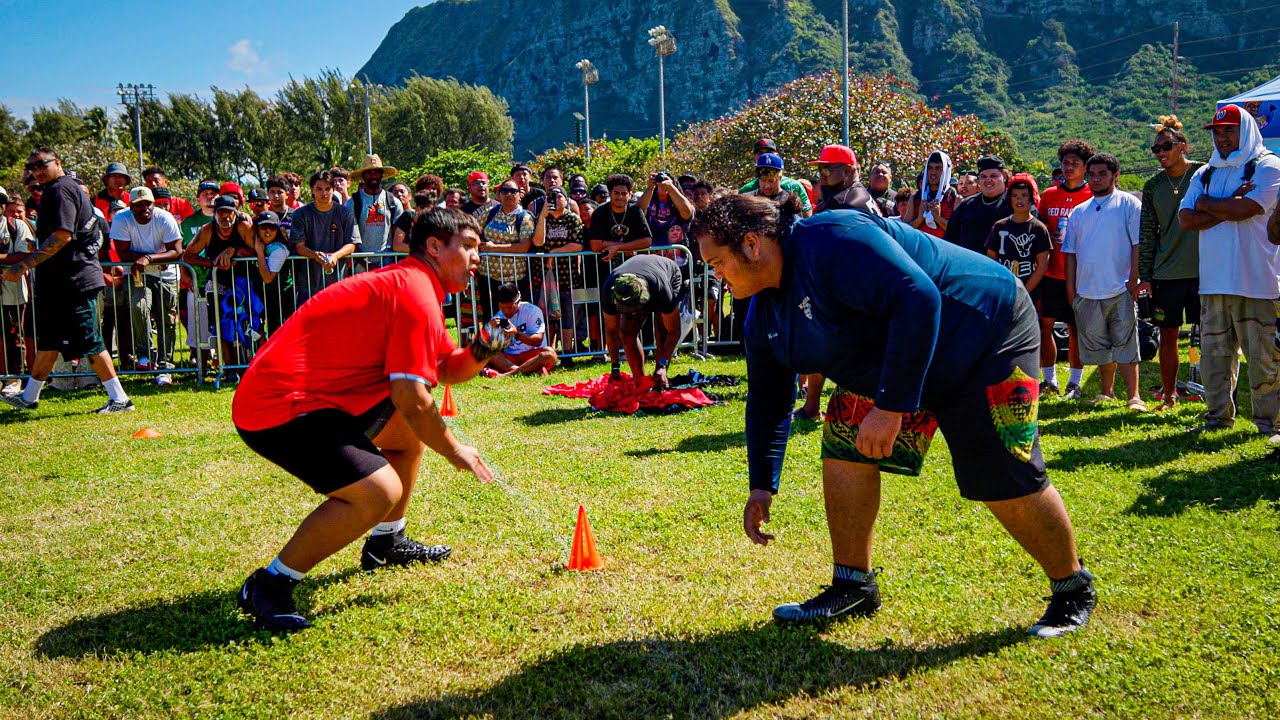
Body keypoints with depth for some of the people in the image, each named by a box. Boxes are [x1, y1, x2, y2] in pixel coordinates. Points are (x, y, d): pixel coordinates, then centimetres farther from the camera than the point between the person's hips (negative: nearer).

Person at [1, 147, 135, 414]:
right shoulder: (72, 187, 18)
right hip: (62, 281, 11)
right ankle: (29, 397, 27)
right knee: (48, 340, 17)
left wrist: (23, 265, -24)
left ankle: (120, 399, -4)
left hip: (74, 280, -11)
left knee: (88, 341, -7)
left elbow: (62, 236, -24)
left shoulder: (60, 189, -13)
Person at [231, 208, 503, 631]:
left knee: (410, 430, 23)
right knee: (381, 490, -24)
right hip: (279, 407, -11)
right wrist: (454, 452, -4)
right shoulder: (415, 294, -15)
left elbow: (448, 370, 23)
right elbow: (411, 398, -19)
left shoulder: (409, 283, 18)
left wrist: (480, 352, 1)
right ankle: (269, 586, -10)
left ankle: (386, 543, 36)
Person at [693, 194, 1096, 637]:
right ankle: (854, 587, 10)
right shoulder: (765, 314, 1)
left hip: (985, 342, -8)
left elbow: (918, 300, -36)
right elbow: (767, 400, 10)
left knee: (1007, 487, -9)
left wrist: (891, 406, -35)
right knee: (845, 450, -4)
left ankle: (1073, 589, 16)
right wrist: (762, 485, 9)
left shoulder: (832, 242, -29)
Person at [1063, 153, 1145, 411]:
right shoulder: (1079, 212, 16)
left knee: (1125, 343, -6)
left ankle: (1134, 396, -5)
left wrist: (1133, 281, -11)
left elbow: (1138, 245, -3)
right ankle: (1107, 391, 22)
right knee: (1098, 345, 10)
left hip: (1120, 290, -4)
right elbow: (1071, 252, 16)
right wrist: (1071, 288, 8)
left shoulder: (1129, 204, 2)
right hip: (1087, 292, 5)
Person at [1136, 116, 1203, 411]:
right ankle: (1168, 395, 18)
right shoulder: (1153, 186, 9)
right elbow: (1147, 234, 10)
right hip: (1166, 273, 3)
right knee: (1167, 337, 7)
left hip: (1202, 270, -3)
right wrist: (1145, 276, 5)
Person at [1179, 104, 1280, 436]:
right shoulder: (1205, 174, 17)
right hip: (1213, 280, 6)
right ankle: (1219, 414, 19)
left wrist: (1206, 203, 1)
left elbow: (1244, 209, -15)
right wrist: (1228, 208, -7)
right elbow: (1186, 219, 5)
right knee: (1214, 351, 9)